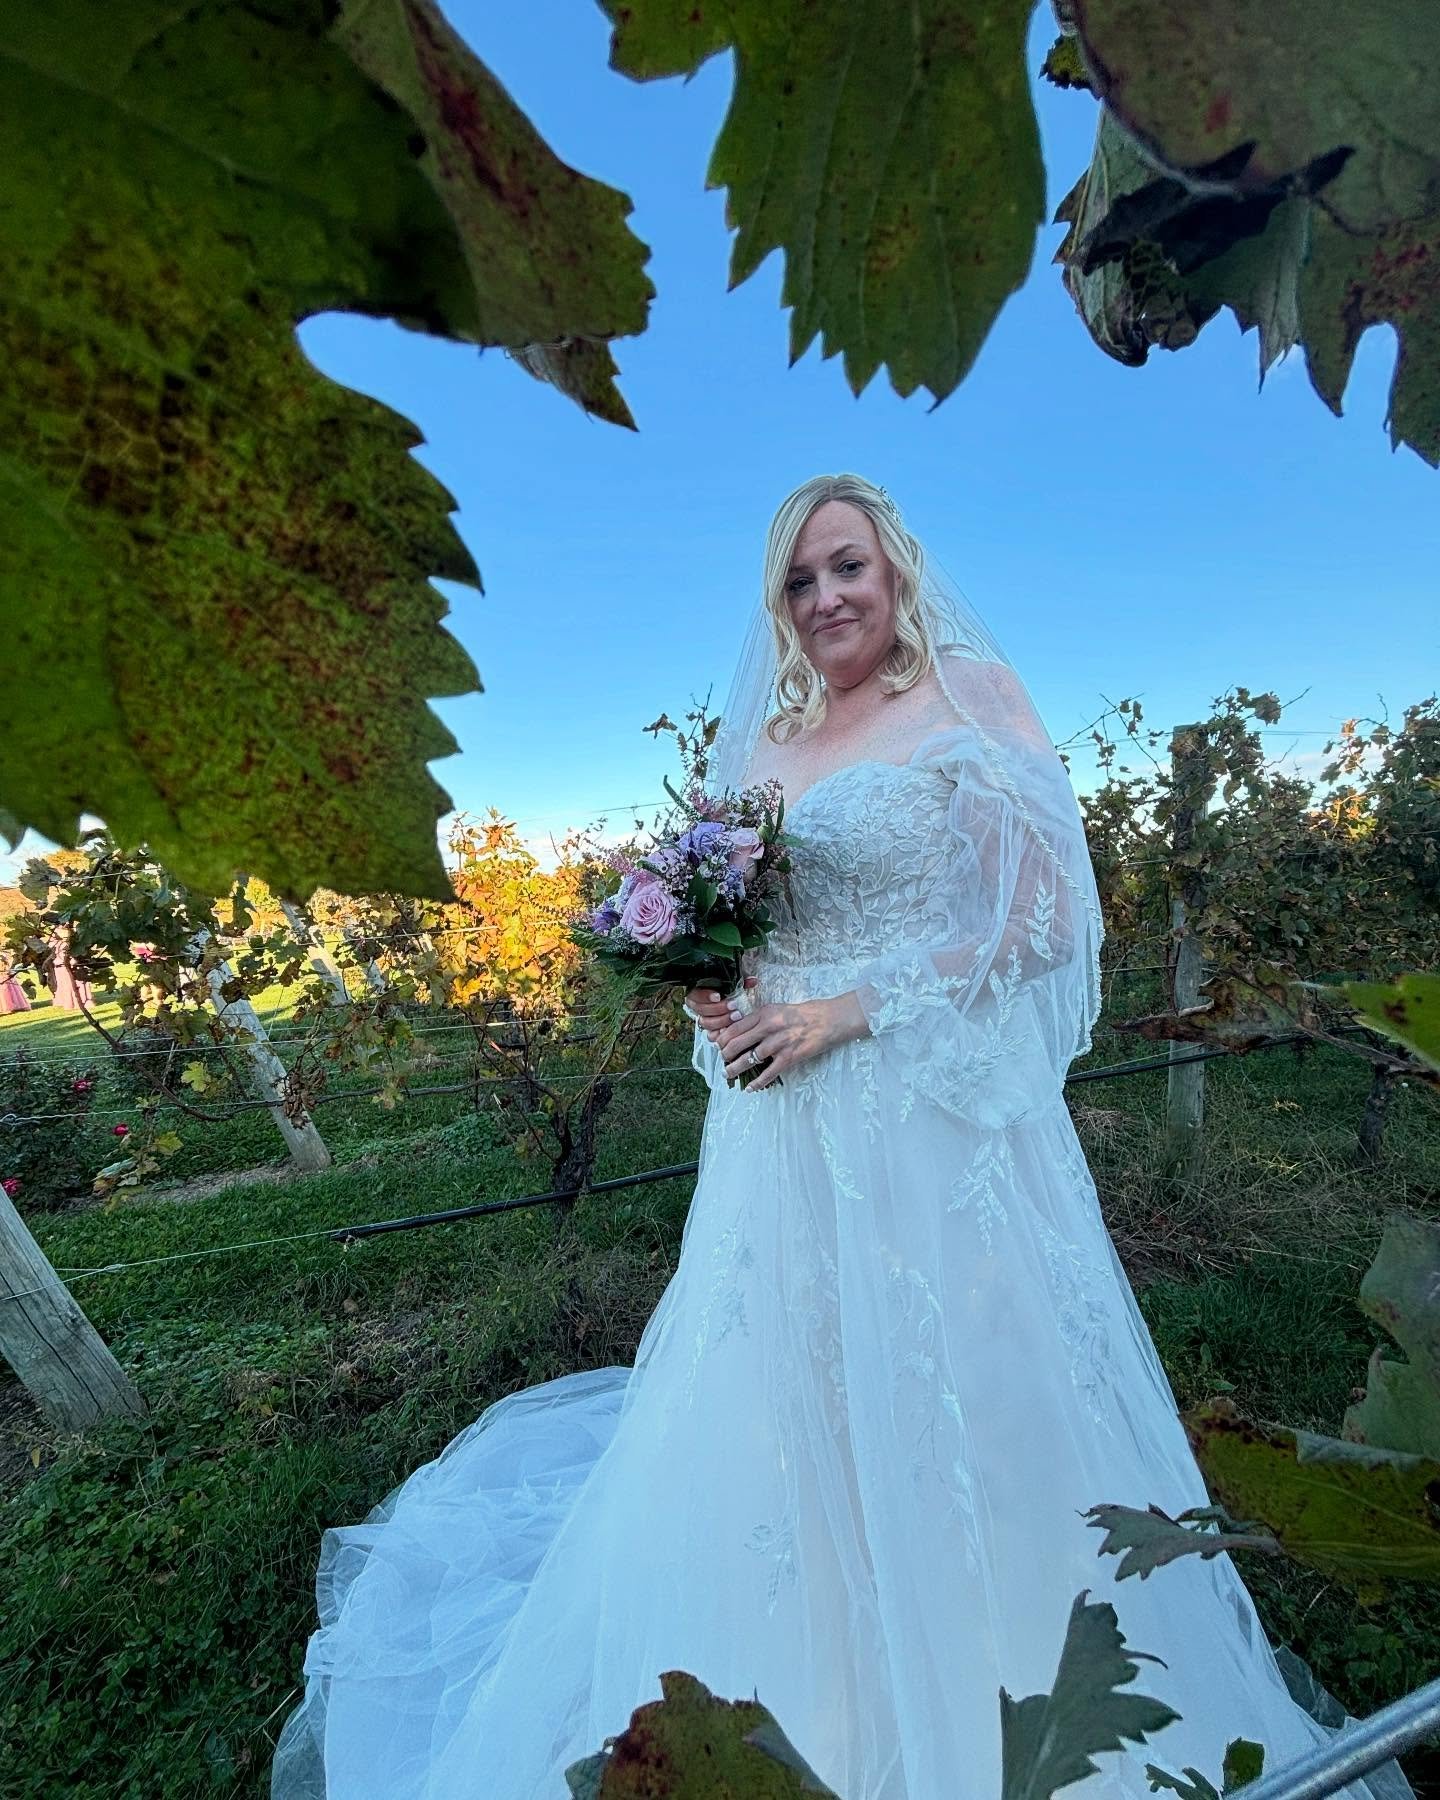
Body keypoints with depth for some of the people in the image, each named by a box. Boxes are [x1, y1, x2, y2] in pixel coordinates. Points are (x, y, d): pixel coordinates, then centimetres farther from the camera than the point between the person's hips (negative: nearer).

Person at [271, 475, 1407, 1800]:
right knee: (792, 1399, 16)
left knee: (949, 1392, 8)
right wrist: (713, 995, -4)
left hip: (935, 1111, -5)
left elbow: (1046, 916, -11)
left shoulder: (970, 696, -4)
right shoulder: (761, 743, 11)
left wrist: (853, 1008, -16)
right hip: (784, 1122, 5)